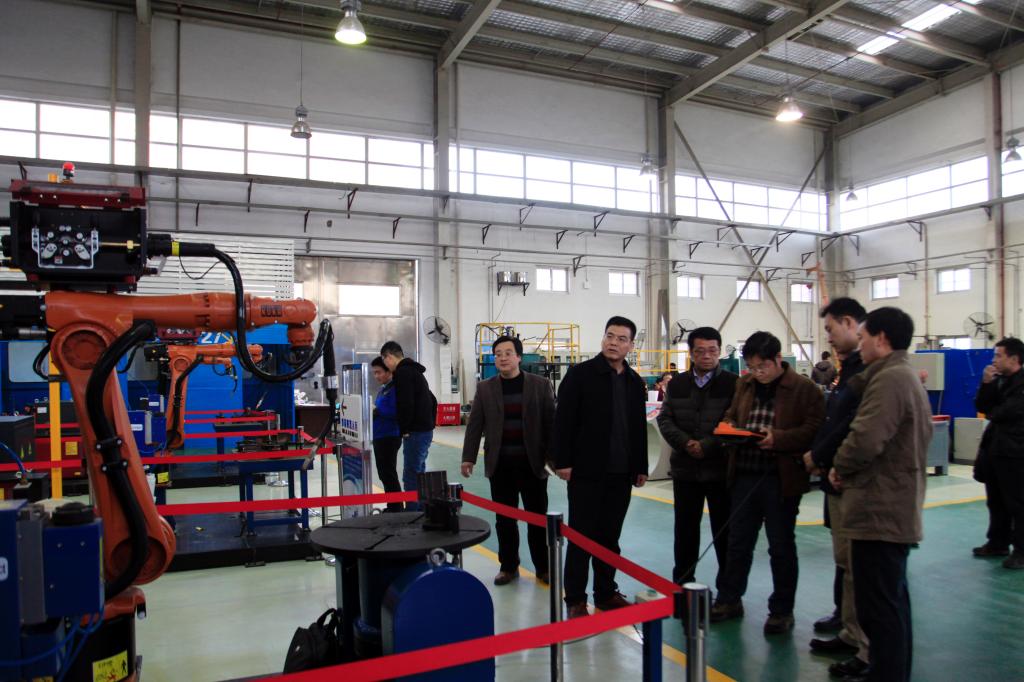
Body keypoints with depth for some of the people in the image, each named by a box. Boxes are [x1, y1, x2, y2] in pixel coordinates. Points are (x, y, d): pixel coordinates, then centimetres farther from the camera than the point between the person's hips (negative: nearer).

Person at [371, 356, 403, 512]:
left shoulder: (395, 388, -14)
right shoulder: (382, 389, 14)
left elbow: (395, 412, -23)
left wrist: (376, 410, -21)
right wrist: (372, 411, 2)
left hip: (389, 437, -10)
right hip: (379, 436, 10)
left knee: (389, 474, -3)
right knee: (383, 474, 16)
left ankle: (397, 509, 7)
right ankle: (391, 508, 27)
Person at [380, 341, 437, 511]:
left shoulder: (402, 372, -12)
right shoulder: (414, 370, 19)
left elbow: (406, 404, -22)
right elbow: (432, 401, 23)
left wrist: (404, 430, -12)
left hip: (416, 432, -10)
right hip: (425, 429, 10)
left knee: (411, 477, -6)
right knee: (418, 474, 16)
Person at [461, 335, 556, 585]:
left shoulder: (540, 385, 0)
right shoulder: (485, 388, 4)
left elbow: (551, 422, -1)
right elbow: (474, 425, 4)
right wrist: (468, 457, -2)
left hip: (532, 462, -1)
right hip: (500, 464, 1)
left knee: (538, 517, 7)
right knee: (504, 519, 8)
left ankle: (543, 566, 21)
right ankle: (509, 566, 22)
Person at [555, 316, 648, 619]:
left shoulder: (635, 381, 11)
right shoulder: (580, 374, -6)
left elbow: (639, 428, 16)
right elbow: (564, 421, -9)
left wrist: (641, 467, 14)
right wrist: (563, 461, -13)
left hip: (620, 473, 5)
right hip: (586, 471, -5)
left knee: (610, 536, 13)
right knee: (581, 536, 3)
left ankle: (606, 593, 26)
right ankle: (575, 599, 14)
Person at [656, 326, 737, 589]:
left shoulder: (733, 383, -4)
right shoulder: (677, 384, 9)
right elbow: (664, 419, 5)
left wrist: (707, 445, -16)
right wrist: (685, 442, -12)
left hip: (721, 467, -3)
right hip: (685, 468, 4)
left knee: (724, 530, 5)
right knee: (685, 529, 13)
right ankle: (682, 584, 25)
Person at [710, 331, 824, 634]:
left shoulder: (804, 388, -7)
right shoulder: (744, 385, 11)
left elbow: (813, 430, -13)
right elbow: (731, 415, 20)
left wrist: (778, 438, -24)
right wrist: (728, 428, -2)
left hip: (782, 479, -5)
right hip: (744, 475, 5)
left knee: (781, 546, 8)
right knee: (738, 541, 15)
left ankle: (781, 610, 23)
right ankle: (729, 600, 29)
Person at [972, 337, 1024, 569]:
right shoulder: (999, 380, 13)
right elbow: (981, 406, 9)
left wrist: (991, 413, 1)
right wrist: (986, 384, -5)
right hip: (994, 449, 8)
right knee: (996, 502, 15)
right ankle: (998, 543, 25)